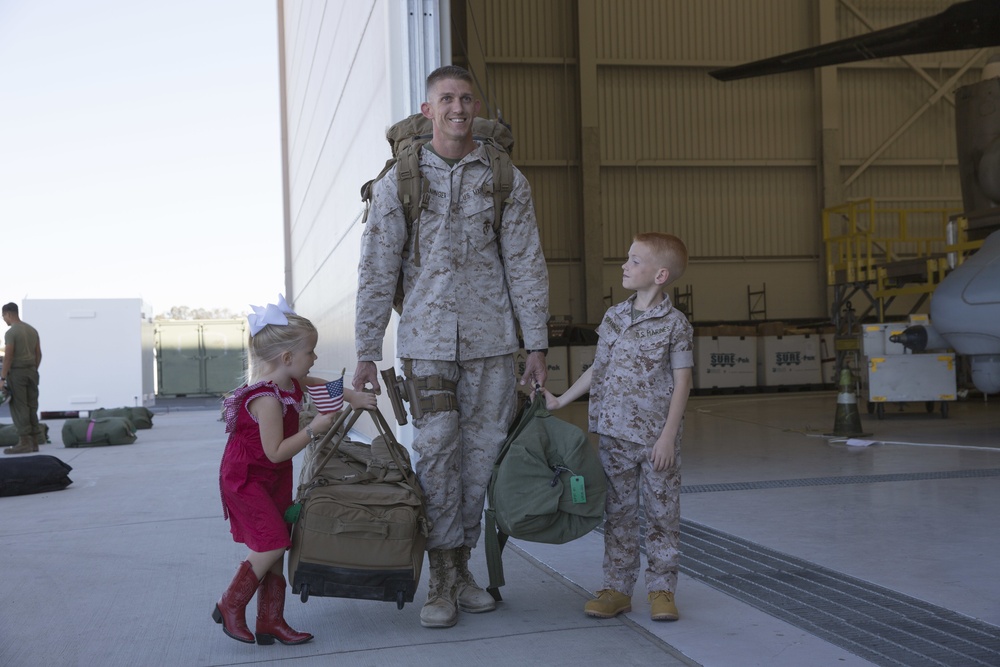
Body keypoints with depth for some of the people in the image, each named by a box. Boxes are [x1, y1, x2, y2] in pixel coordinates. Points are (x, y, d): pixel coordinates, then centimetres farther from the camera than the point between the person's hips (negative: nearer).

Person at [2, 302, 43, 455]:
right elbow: (38, 354, 14)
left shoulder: (11, 332, -13)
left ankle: (24, 443, -7)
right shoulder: (33, 330, 12)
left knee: (19, 408, -5)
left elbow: (8, 357, -18)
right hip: (31, 371, 8)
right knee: (32, 407, 10)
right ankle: (34, 442, 11)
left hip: (17, 372, -8)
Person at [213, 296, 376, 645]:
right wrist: (313, 428, -28)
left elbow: (319, 384, 21)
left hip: (274, 479, 9)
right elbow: (276, 452, -29)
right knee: (272, 544, -15)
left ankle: (271, 621, 15)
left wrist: (353, 397, 8)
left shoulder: (290, 381, 0)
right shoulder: (267, 399, -28)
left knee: (275, 547, 9)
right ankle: (230, 607, 4)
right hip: (247, 479, -9)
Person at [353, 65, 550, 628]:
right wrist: (367, 352, -1)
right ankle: (441, 582, 6)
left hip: (491, 339, 1)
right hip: (426, 340, -1)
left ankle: (462, 568, 20)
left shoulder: (506, 181, 6)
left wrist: (537, 345, 2)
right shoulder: (399, 182, 4)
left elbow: (527, 266, 6)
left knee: (480, 454, 5)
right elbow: (377, 271, 3)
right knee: (437, 454, -5)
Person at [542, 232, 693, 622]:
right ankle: (617, 588, 18)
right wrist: (560, 401, 15)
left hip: (656, 439, -4)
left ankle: (662, 589, 15)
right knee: (618, 512, 9)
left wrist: (668, 436, -13)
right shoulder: (613, 318, 7)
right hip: (613, 434, 4)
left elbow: (681, 382, -8)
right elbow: (598, 369, 16)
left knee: (662, 513, 4)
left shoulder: (675, 324, -7)